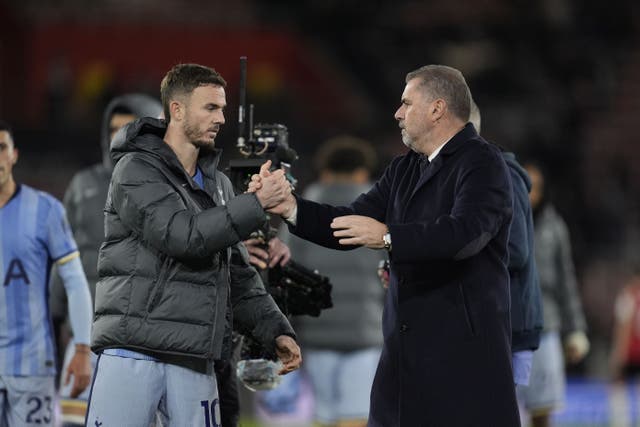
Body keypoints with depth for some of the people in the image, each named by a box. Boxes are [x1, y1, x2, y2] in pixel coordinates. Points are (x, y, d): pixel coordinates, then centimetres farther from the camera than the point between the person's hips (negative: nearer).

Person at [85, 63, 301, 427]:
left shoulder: (219, 184, 18)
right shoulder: (137, 170, -3)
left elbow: (239, 276, 19)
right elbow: (182, 235, -17)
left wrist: (276, 330, 6)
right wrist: (257, 204, -15)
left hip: (194, 361, 6)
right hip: (132, 352, -6)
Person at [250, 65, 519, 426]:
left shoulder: (482, 163, -8)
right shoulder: (403, 170, 18)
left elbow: (466, 232, -25)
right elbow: (350, 228, 14)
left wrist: (388, 237, -33)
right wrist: (291, 207, 0)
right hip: (407, 351, 8)